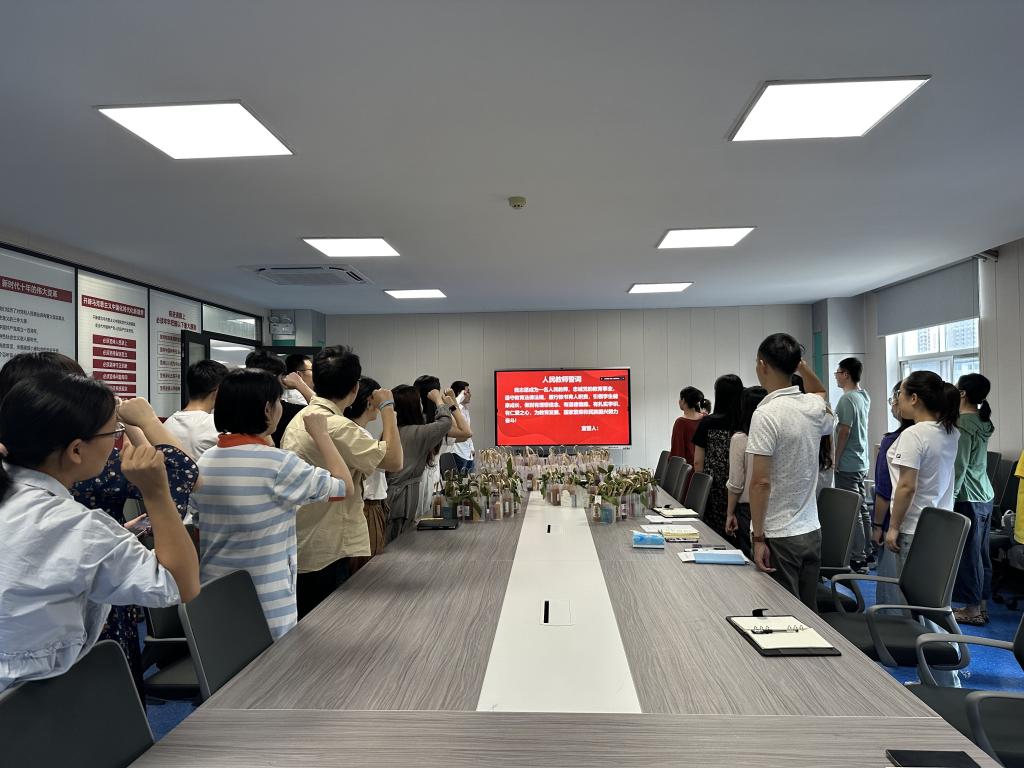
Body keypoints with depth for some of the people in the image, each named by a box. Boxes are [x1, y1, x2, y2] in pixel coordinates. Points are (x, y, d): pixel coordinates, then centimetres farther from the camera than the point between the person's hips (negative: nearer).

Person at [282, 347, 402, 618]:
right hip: (325, 554, -9)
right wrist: (387, 408, -12)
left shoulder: (299, 419, 8)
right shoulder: (337, 427, -22)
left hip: (299, 548, 9)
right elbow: (394, 459, -23)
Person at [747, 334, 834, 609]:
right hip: (811, 531, 7)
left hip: (778, 535, -7)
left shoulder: (766, 414, -19)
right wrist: (800, 364, 17)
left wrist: (758, 537, -14)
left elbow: (761, 482, -21)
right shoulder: (815, 407, 1)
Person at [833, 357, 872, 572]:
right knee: (862, 508, 15)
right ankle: (867, 552, 24)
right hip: (862, 462, 9)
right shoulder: (865, 397, 11)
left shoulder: (847, 399, -18)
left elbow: (844, 431, -19)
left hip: (848, 465, -9)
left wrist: (835, 459, -11)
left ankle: (858, 559, 0)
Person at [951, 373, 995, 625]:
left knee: (967, 554, 0)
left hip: (967, 498, -9)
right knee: (980, 553, 14)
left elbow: (959, 466, -18)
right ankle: (982, 605, 24)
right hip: (985, 496, 9)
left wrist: (949, 497, -14)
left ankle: (972, 610, 9)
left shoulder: (963, 424, -17)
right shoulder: (981, 421, 10)